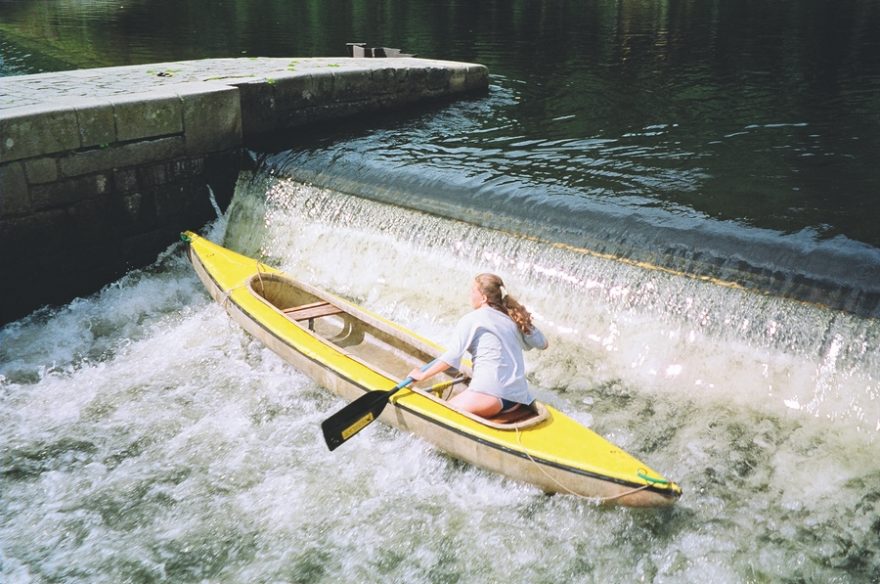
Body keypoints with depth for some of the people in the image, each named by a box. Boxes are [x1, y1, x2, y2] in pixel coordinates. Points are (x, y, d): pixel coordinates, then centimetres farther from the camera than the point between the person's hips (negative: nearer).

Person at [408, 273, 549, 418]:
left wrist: (423, 375, 6)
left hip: (491, 394, -7)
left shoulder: (471, 320, 2)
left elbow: (452, 357, -4)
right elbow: (543, 344, 26)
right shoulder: (513, 318, 17)